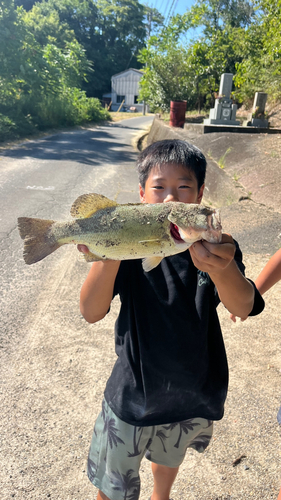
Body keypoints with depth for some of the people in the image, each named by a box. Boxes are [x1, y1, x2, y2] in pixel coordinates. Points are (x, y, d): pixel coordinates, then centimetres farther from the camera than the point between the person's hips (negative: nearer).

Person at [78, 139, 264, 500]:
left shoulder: (214, 243, -14)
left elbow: (243, 308, -27)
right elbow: (91, 312, -25)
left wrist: (222, 268, -51)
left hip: (194, 391, 3)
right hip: (133, 392, -2)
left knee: (170, 456, 33)